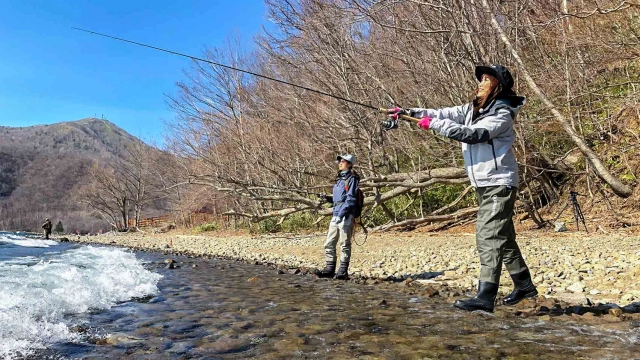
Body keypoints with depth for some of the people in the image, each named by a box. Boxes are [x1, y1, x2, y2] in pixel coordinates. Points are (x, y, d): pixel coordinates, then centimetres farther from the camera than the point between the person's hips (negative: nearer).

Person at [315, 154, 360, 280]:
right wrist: (328, 199, 9)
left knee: (345, 244, -3)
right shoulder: (339, 179, 21)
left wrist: (341, 214, -23)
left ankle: (343, 271, 3)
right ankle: (329, 269, 15)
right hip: (336, 215, 9)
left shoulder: (352, 179, -5)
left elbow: (350, 199, -15)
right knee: (329, 244, 8)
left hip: (346, 216, -9)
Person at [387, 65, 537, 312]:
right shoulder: (472, 110, 12)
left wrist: (434, 125, -26)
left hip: (499, 184, -9)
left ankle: (485, 297, -16)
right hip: (484, 185, 9)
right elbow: (442, 113, 4)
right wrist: (408, 112, -8)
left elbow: (474, 134, -26)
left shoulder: (502, 114, -12)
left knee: (489, 238, -15)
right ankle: (524, 285, 29)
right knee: (502, 237, 16)